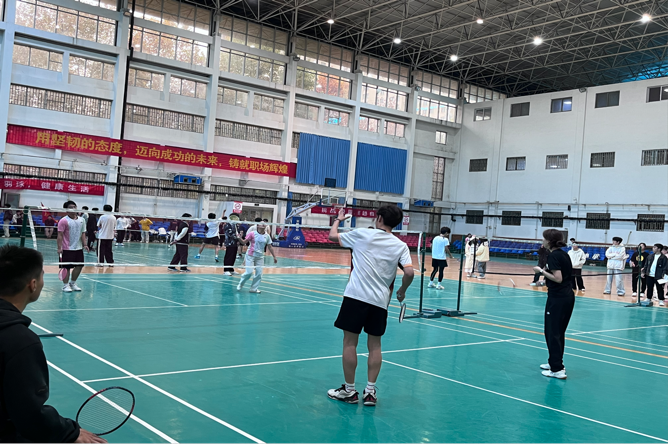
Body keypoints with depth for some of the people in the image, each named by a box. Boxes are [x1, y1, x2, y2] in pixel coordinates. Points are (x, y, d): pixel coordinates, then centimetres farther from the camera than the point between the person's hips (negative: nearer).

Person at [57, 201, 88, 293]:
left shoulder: (81, 220, 10)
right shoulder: (64, 221, -8)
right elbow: (60, 235, -11)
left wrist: (85, 244, 4)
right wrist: (59, 248, -16)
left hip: (78, 248, 6)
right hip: (67, 249, -6)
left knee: (79, 266, 9)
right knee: (66, 267, 0)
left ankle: (73, 283, 25)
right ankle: (65, 285, 12)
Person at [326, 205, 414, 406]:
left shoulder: (362, 235, 0)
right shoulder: (400, 246, 4)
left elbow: (332, 236, 13)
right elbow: (409, 272, -9)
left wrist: (338, 219, 31)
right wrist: (402, 291, 9)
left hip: (356, 296, -3)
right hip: (380, 300, 3)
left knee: (350, 342, 5)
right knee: (375, 345, 12)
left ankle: (349, 390, 10)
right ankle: (370, 391, 13)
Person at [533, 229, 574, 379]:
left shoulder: (553, 256, -14)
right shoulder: (564, 254, 12)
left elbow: (558, 278, -21)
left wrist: (542, 271, -13)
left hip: (557, 298, -9)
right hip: (568, 296, 9)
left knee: (552, 333, -3)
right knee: (559, 332, 18)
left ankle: (558, 370, -2)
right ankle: (555, 363, 28)